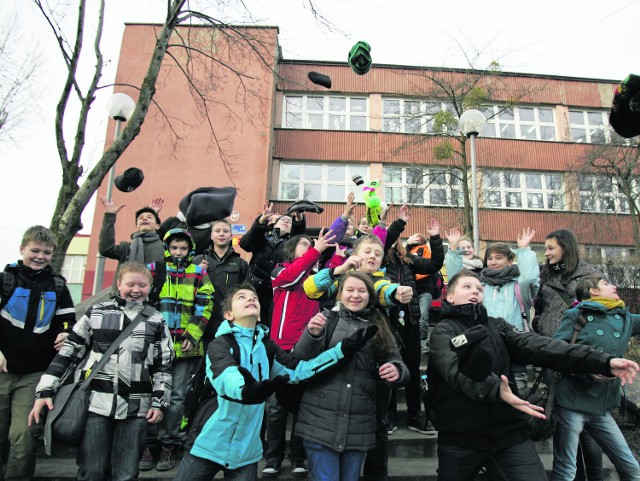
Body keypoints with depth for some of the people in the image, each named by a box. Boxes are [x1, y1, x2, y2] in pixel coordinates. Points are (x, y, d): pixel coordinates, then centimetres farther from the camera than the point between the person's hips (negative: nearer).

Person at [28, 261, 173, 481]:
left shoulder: (157, 322, 7)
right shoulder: (96, 313, 5)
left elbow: (163, 366, 8)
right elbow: (69, 352, 7)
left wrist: (159, 402, 2)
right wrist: (45, 390, 2)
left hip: (136, 408, 0)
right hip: (95, 403, 0)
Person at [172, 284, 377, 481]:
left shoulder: (267, 346, 6)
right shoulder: (219, 344, -10)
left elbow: (298, 369, -1)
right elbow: (226, 377, -28)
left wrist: (345, 348, -8)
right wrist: (247, 390, -51)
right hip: (209, 446, -3)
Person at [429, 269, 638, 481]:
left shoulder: (497, 326, 10)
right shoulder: (443, 331, -4)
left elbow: (540, 346, -4)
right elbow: (457, 370, -22)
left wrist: (604, 362, -16)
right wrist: (495, 390, -40)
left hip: (509, 432, 3)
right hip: (461, 439, -3)